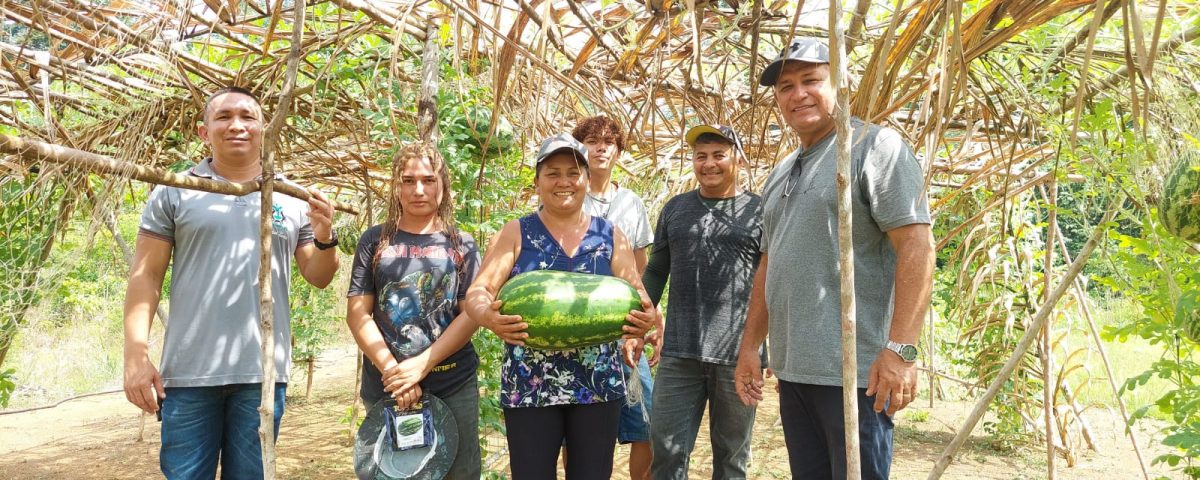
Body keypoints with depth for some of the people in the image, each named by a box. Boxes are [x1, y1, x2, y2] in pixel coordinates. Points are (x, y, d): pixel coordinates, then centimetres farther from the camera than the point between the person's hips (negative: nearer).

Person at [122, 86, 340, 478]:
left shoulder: (294, 198, 8)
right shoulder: (174, 193, 4)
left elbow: (318, 278, 11)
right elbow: (146, 276, 2)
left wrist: (325, 239, -11)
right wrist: (136, 355, -7)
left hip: (263, 371, 2)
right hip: (189, 371, -1)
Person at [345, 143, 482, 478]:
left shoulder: (462, 245, 6)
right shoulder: (375, 241, 5)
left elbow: (472, 314, -2)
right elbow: (358, 315, -1)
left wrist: (421, 365, -13)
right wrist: (392, 372, -12)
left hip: (453, 388, 0)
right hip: (385, 388, 0)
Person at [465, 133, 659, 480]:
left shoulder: (610, 236, 8)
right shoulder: (516, 234, 2)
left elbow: (636, 296, 7)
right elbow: (477, 293, -5)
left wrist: (646, 318, -17)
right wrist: (489, 317, -28)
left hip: (599, 384, 2)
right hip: (529, 385, -2)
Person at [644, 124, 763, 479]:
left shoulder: (759, 212, 3)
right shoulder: (674, 208, 12)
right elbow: (655, 273, 16)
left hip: (739, 355, -2)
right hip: (678, 354, 2)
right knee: (667, 451, 1)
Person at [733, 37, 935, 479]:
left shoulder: (874, 146, -6)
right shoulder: (780, 176, 18)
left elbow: (917, 245, -15)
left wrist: (900, 348, -21)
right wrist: (749, 346, 19)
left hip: (856, 372, -8)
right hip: (792, 371, 8)